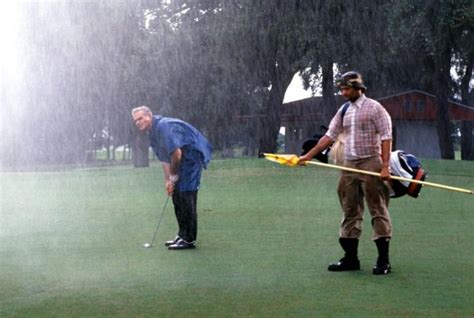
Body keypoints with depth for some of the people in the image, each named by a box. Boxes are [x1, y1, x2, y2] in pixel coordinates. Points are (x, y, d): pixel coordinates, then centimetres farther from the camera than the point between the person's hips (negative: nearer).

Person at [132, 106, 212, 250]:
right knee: (177, 195, 12)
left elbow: (176, 153, -23)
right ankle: (182, 235, 19)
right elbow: (164, 159, 15)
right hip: (184, 160, 10)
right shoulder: (152, 134, 13)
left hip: (193, 154, -10)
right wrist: (168, 180, 6)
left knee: (186, 195, -13)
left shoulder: (163, 126, -20)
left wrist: (173, 177, -11)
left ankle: (189, 240, -12)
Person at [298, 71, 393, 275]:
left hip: (370, 163, -7)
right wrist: (309, 155, 7)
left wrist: (385, 166, -19)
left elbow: (386, 138, -10)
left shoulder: (374, 108, -5)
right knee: (349, 212, 7)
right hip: (349, 165, 7)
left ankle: (383, 261, -3)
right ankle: (350, 258, 12)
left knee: (378, 210, -5)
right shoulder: (344, 111, 14)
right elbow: (330, 135, 15)